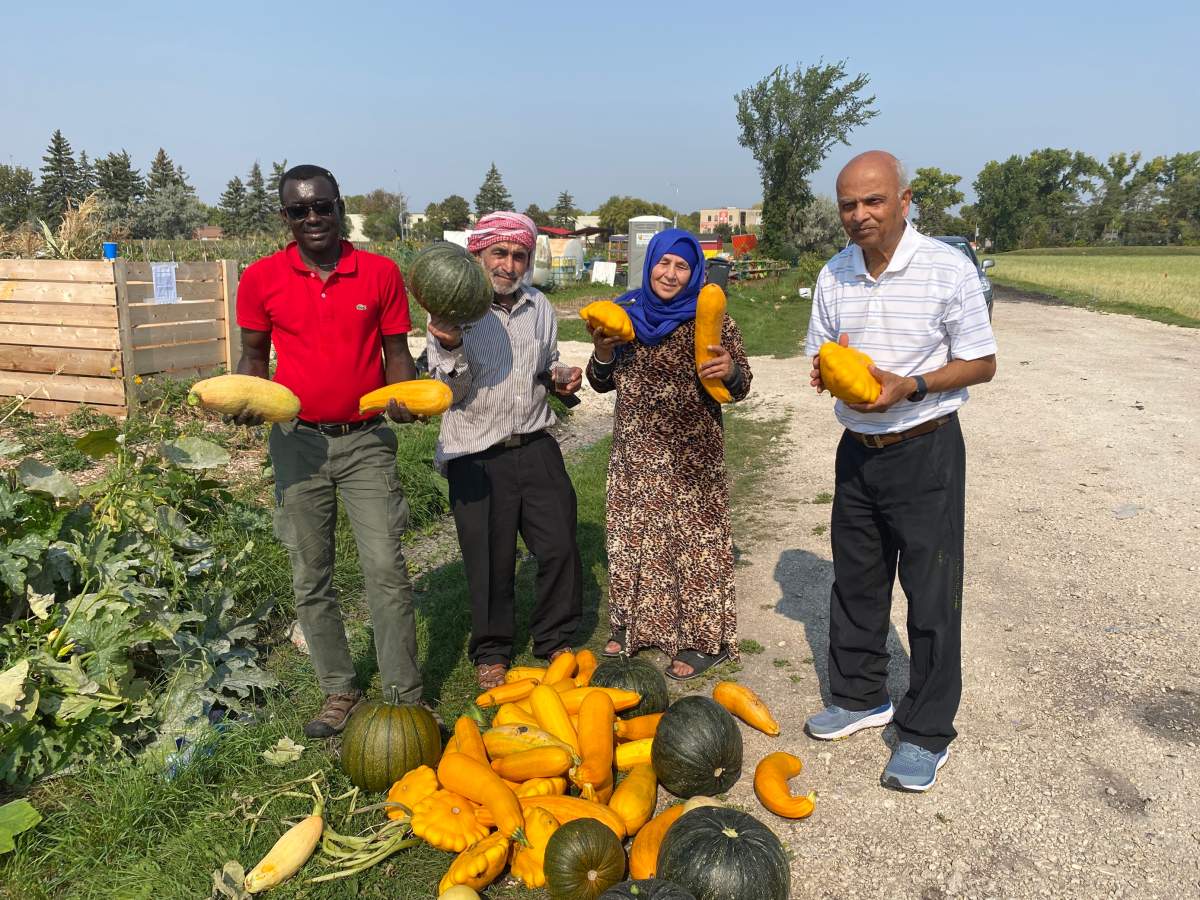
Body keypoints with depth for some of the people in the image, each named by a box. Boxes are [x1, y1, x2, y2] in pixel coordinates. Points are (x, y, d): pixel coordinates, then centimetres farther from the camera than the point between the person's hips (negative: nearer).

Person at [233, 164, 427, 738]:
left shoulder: (381, 273, -2)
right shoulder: (261, 279, 0)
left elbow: (396, 353, 4)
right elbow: (254, 356, 9)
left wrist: (404, 400, -15)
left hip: (366, 440, -1)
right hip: (298, 442, 2)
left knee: (386, 569, -4)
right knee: (311, 577, 8)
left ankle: (405, 698, 8)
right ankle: (339, 694, 24)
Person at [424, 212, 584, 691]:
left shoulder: (540, 307, 6)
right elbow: (451, 394, -9)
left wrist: (560, 376, 0)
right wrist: (449, 349, -27)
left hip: (536, 448, 4)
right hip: (477, 458, -4)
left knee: (560, 547, 7)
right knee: (490, 562, 5)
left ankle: (555, 639, 29)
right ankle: (490, 652, 27)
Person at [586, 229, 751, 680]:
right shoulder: (625, 313, 6)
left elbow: (740, 387, -4)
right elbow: (603, 383, 13)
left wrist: (729, 371, -26)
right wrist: (603, 352, -8)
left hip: (691, 454, -4)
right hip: (635, 452, 4)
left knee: (694, 537, 1)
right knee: (633, 534, 12)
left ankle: (702, 639, 14)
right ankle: (634, 624, 29)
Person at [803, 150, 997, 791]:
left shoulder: (948, 269, -12)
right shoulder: (834, 276, 3)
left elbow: (981, 364, -8)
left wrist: (909, 386, -23)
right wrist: (828, 370, -11)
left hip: (926, 451, -5)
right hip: (858, 448, 5)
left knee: (932, 595, 2)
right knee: (855, 582, 15)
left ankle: (926, 733, 17)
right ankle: (860, 696, 35)